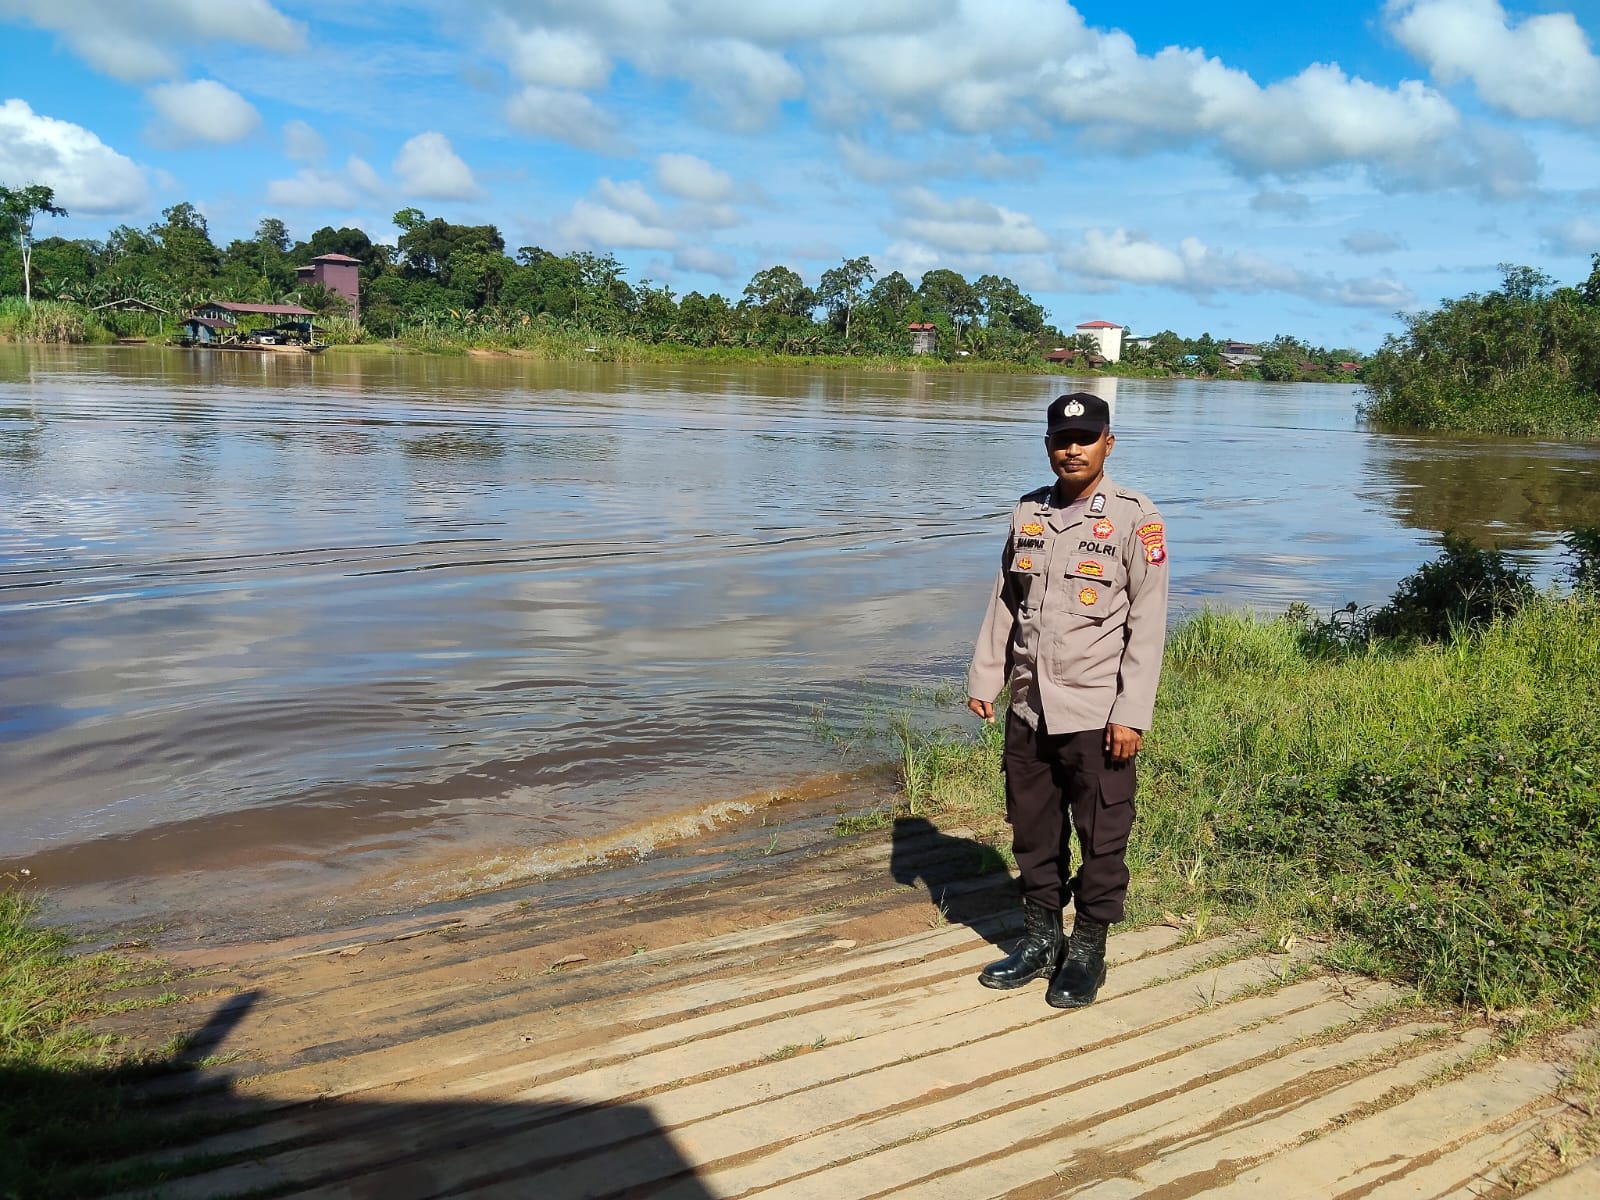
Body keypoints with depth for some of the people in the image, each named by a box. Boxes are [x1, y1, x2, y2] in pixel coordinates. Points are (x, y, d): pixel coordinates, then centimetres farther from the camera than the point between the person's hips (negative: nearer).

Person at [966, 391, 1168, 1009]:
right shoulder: (1027, 512, 8)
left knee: (1101, 841, 6)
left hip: (1097, 716, -5)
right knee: (1034, 834, 15)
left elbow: (1147, 624, -9)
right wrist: (983, 679, 10)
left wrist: (1132, 714, -13)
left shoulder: (1135, 518, -7)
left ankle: (1087, 952, 23)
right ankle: (1039, 941, 31)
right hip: (1028, 710, 5)